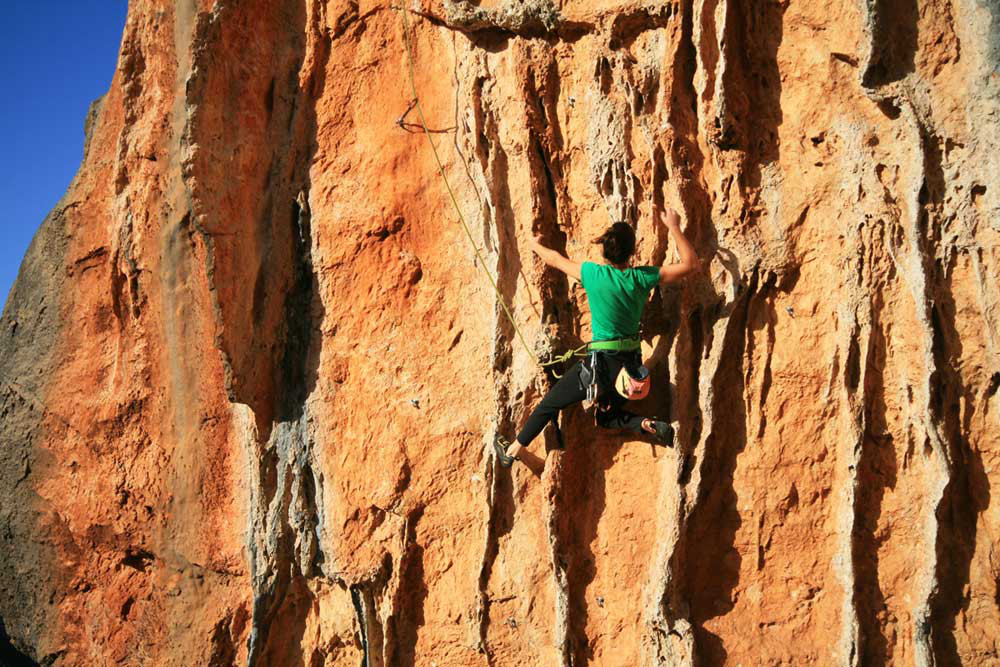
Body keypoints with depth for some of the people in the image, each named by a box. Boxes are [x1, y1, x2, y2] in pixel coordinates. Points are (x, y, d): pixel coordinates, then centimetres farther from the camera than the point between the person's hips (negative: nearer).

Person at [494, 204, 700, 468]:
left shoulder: (593, 274, -15)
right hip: (631, 363, 4)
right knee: (606, 416, 26)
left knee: (550, 403, 15)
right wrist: (674, 227, 1)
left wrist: (536, 245, 23)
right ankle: (648, 424, -1)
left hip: (600, 362, -4)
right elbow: (691, 264, -3)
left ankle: (513, 450, 26)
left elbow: (555, 259, 3)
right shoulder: (643, 278, -10)